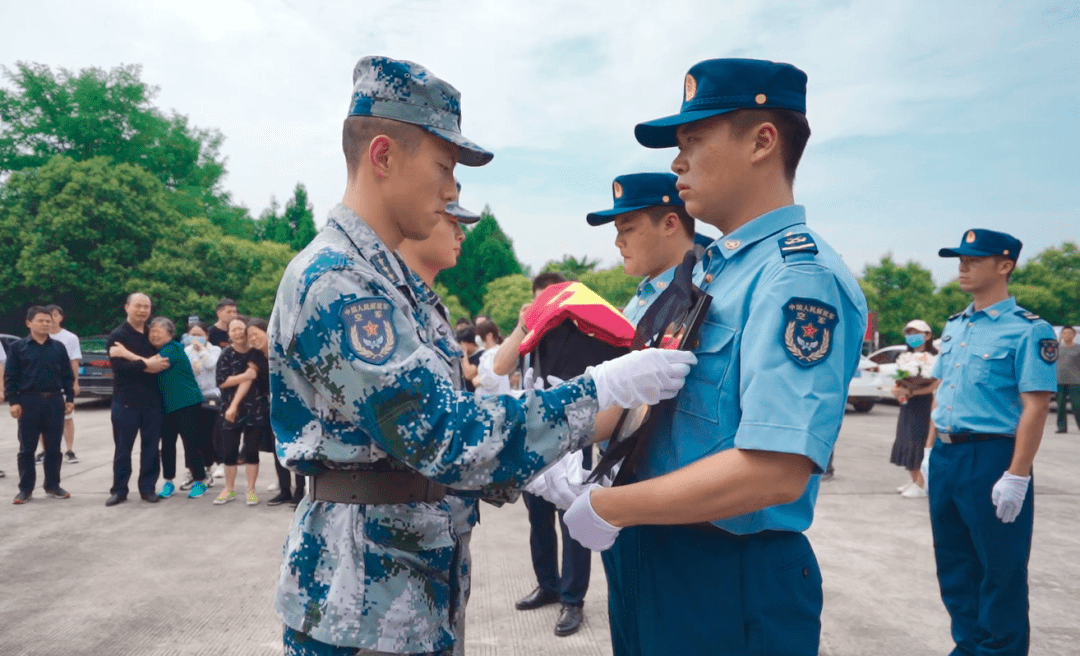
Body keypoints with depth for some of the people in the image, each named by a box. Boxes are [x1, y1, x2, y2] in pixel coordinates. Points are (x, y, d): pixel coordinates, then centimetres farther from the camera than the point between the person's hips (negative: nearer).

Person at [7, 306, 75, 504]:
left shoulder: (58, 347, 8)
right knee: (26, 448, 4)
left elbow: (67, 375, 9)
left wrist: (69, 398, 3)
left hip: (54, 401, 2)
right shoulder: (18, 347, 1)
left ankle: (53, 486, 18)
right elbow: (10, 377, -1)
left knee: (53, 448, 8)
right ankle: (25, 489, 12)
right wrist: (13, 401, -8)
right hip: (29, 401, -2)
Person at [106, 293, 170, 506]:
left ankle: (148, 488, 16)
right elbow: (117, 365, -17)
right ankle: (119, 490, 15)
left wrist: (158, 366, -8)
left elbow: (166, 359, 13)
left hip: (152, 401, 4)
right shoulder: (117, 335, -3)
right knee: (123, 448, 5)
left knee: (151, 447, 7)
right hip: (126, 402, -4)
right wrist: (145, 365, -22)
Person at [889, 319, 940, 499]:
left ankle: (922, 484, -4)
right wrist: (898, 390, -5)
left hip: (923, 405, -7)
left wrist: (911, 392, -21)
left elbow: (935, 385, -16)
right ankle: (914, 480, 21)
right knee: (906, 443, 9)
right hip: (907, 406, 8)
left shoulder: (933, 358, -6)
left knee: (919, 443, -10)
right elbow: (898, 382, 17)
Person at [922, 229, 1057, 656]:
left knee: (1000, 569, 5)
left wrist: (1016, 477, -19)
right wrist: (930, 450, 14)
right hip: (945, 458, 8)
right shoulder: (954, 326, 12)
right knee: (953, 562, 17)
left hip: (991, 458, -7)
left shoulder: (1028, 330, -10)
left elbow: (1035, 407, -15)